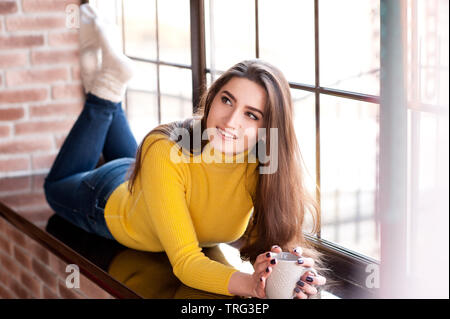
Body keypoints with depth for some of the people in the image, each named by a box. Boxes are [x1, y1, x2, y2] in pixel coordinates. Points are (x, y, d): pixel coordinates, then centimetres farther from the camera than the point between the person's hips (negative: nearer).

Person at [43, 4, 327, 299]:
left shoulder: (265, 164, -37)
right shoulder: (166, 152, -46)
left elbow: (266, 238, -31)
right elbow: (185, 262, -47)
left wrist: (270, 267, -56)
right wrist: (251, 284, -66)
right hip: (112, 199, -3)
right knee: (58, 187, 31)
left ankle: (111, 98, 37)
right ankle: (105, 89, 24)